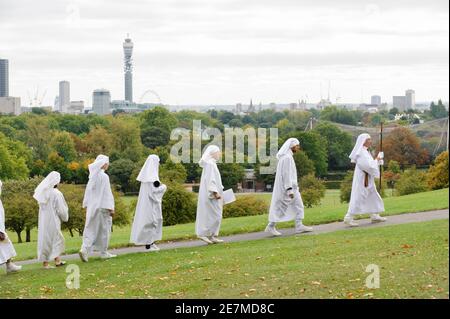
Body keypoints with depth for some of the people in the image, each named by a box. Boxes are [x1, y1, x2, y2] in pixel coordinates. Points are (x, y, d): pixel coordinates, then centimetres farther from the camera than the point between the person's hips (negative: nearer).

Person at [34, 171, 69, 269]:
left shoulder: (42, 192, 1)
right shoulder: (56, 193, -17)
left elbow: (41, 205, 11)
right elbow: (61, 209, -12)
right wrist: (65, 217, 6)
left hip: (43, 220, 6)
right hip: (53, 220, -6)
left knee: (44, 238, 10)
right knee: (56, 238, 9)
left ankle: (45, 262, 11)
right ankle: (57, 260, 10)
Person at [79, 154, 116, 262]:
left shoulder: (92, 176, 7)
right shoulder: (104, 176, -14)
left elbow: (88, 191, 12)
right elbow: (107, 193, -15)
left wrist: (86, 205, 18)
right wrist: (110, 208, -12)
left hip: (92, 207, 6)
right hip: (103, 206, -6)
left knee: (91, 229, 6)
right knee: (104, 229, 6)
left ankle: (85, 249, -11)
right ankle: (104, 252, 13)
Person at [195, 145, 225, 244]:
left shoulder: (212, 163, 17)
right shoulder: (210, 164, -14)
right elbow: (210, 180, -21)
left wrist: (219, 192, 20)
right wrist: (215, 192, -23)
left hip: (212, 195, 10)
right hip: (212, 195, -10)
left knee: (215, 216, 9)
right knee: (215, 216, -10)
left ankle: (212, 236, 10)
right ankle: (204, 234, -7)